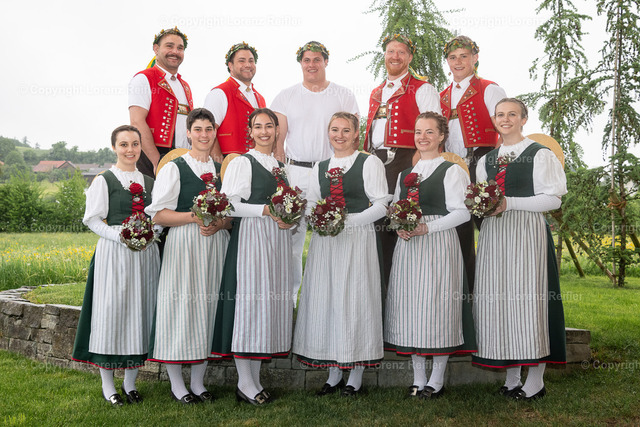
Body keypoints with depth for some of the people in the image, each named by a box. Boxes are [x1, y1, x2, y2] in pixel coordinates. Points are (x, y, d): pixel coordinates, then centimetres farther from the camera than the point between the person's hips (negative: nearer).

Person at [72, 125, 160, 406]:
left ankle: (130, 383, 19)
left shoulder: (149, 182, 13)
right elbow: (92, 219, -3)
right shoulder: (104, 180, 0)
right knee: (112, 313, -2)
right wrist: (120, 235, -16)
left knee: (141, 312, 6)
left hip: (146, 253, 4)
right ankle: (107, 385, 12)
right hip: (114, 255, -4)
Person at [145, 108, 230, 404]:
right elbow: (158, 215, -5)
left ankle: (198, 383, 18)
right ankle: (177, 385, 13)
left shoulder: (222, 169, 13)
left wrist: (218, 224, -8)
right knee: (180, 307, -1)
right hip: (183, 246, -4)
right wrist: (195, 216, -17)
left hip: (215, 245, 4)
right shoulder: (174, 168, 0)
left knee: (208, 308, 6)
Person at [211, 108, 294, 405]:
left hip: (278, 239, 7)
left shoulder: (281, 166, 18)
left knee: (272, 300, 5)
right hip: (251, 238, -7)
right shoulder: (242, 163, -1)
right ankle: (245, 384, 2)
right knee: (249, 300, -7)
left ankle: (255, 379, 14)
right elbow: (228, 204, -11)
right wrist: (265, 210, -16)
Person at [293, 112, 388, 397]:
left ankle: (355, 376, 12)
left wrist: (346, 220, -17)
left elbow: (381, 205, -6)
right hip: (325, 242, 5)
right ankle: (334, 373, 18)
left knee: (355, 301, -1)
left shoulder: (369, 163, 1)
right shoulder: (320, 167, 16)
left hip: (357, 240, -4)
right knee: (326, 302, 5)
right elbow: (310, 205, 15)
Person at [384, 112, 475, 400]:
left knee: (437, 304, -5)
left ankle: (437, 381, 9)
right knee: (410, 306, 4)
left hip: (438, 245, -5)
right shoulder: (405, 174, 19)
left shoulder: (452, 171, 1)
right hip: (407, 246, 6)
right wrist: (399, 227, -3)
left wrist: (426, 227, -17)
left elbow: (462, 212, -8)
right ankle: (418, 379, 16)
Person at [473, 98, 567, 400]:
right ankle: (511, 377, 11)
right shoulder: (486, 160, 18)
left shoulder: (540, 155, 2)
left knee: (527, 298, -8)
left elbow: (553, 199, -6)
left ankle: (536, 379, 3)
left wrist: (509, 203, -14)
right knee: (498, 299, 1)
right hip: (493, 234, 5)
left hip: (527, 231, -5)